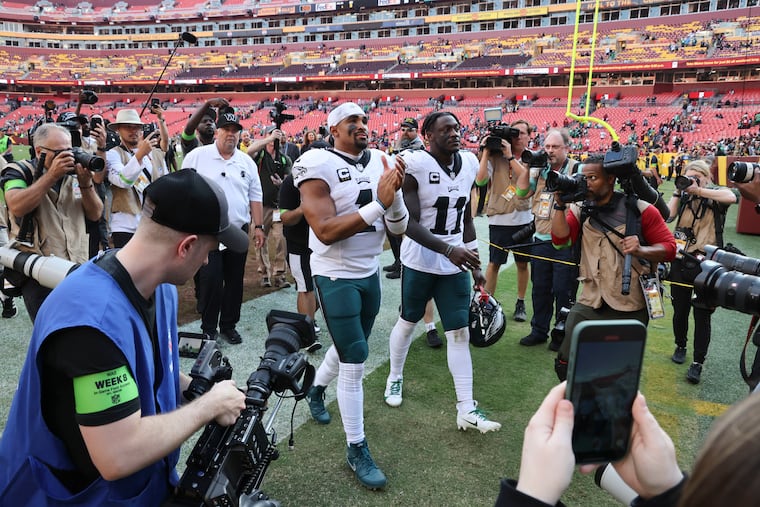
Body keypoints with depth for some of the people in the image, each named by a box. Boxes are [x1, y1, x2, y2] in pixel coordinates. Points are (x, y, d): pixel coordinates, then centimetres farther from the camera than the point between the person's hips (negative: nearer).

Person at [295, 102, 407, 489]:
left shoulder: (381, 162, 2)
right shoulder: (319, 165, -15)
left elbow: (398, 228, 0)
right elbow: (325, 232, -25)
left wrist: (394, 193, -20)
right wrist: (378, 203, -29)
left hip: (371, 273, 7)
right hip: (336, 276, -6)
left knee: (350, 347, 22)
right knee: (354, 361, -5)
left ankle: (316, 388, 52)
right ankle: (357, 449, 12)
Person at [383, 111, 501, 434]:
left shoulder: (469, 163, 3)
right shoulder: (415, 165, -16)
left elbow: (466, 217, 11)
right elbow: (410, 223, -21)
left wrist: (475, 264, 11)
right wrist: (449, 250, -32)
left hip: (456, 263, 4)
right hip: (419, 261, -4)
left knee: (460, 333, 3)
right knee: (408, 321, 15)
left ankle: (466, 410, 11)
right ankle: (395, 378, 41)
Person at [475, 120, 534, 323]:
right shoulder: (496, 157, -3)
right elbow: (480, 180, -15)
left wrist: (511, 156, -21)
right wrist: (486, 152, -16)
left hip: (523, 219, 2)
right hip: (499, 220, -1)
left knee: (523, 263, 12)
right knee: (494, 263, 5)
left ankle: (520, 303, 27)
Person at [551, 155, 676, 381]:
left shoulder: (639, 209, -4)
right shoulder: (579, 210, 5)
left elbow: (669, 247, -3)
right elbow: (561, 239, -9)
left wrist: (640, 250, -21)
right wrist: (560, 204, -18)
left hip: (631, 309, -2)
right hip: (589, 305, 2)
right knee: (565, 365, 1)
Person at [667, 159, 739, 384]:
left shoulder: (717, 194, 0)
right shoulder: (683, 196, 6)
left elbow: (732, 197, -24)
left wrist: (699, 191, -22)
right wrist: (677, 192, -12)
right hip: (680, 261, 3)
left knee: (702, 315, 0)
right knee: (680, 310, 13)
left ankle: (697, 363, 8)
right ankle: (680, 346, 35)